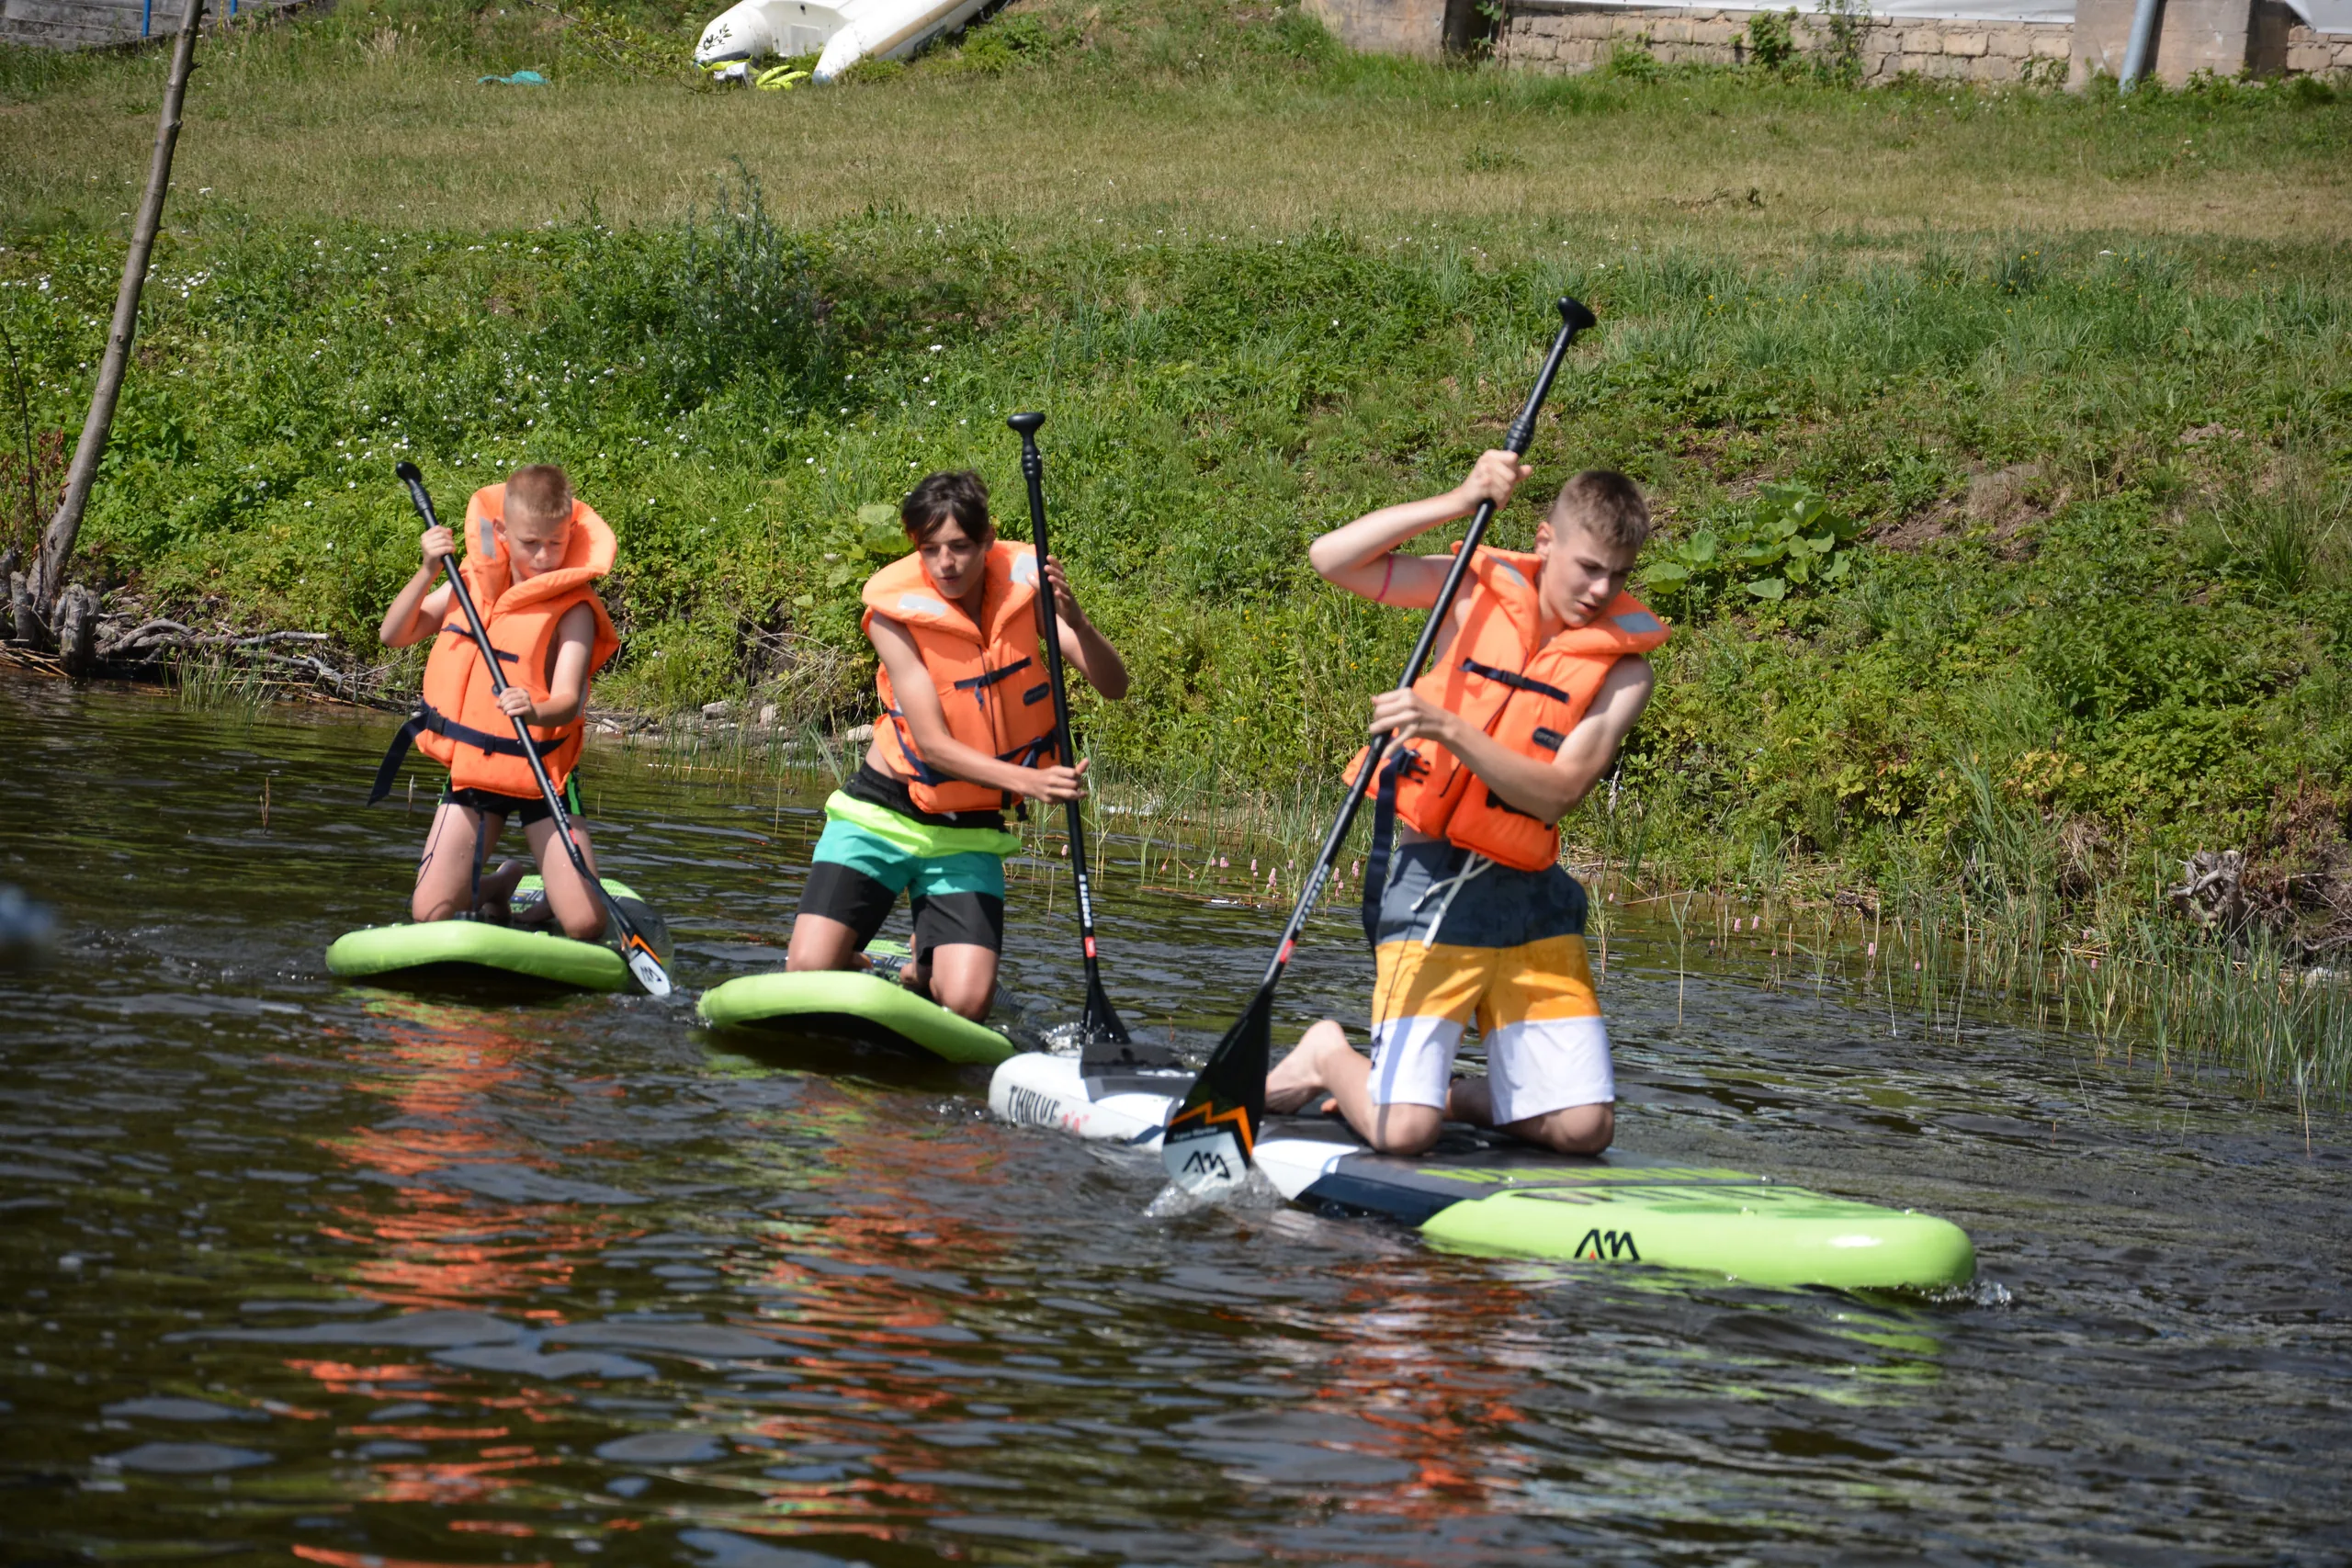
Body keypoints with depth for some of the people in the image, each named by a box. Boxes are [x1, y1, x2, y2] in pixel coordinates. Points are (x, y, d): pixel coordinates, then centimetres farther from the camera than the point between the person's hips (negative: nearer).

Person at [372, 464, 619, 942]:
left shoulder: (573, 610, -14)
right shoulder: (471, 584, 0)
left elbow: (567, 701, -26)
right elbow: (394, 635, 1)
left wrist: (535, 711, -49)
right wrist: (429, 572, -13)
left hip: (542, 775, -4)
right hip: (472, 772, 4)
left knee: (585, 926, -14)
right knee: (430, 916, -3)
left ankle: (550, 902, 22)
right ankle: (497, 888, 29)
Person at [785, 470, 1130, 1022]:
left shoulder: (1022, 584, -8)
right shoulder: (895, 609, -15)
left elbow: (1113, 686, -16)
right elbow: (932, 743, -21)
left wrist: (1074, 620, -37)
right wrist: (1028, 781, -36)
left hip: (968, 831, 2)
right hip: (883, 812, -2)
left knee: (966, 1004, -15)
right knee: (809, 974, -18)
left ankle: (918, 974, 20)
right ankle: (855, 972, 19)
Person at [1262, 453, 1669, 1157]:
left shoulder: (1622, 668, 0)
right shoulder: (1479, 591, 1)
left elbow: (1554, 794, -13)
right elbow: (1332, 557, -9)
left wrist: (1450, 731, -26)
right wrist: (1459, 502, -15)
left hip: (1532, 897, 3)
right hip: (1435, 884, -3)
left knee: (1584, 1129, -4)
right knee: (1402, 1133, -13)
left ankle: (1461, 1096, 24)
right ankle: (1329, 1058, 19)